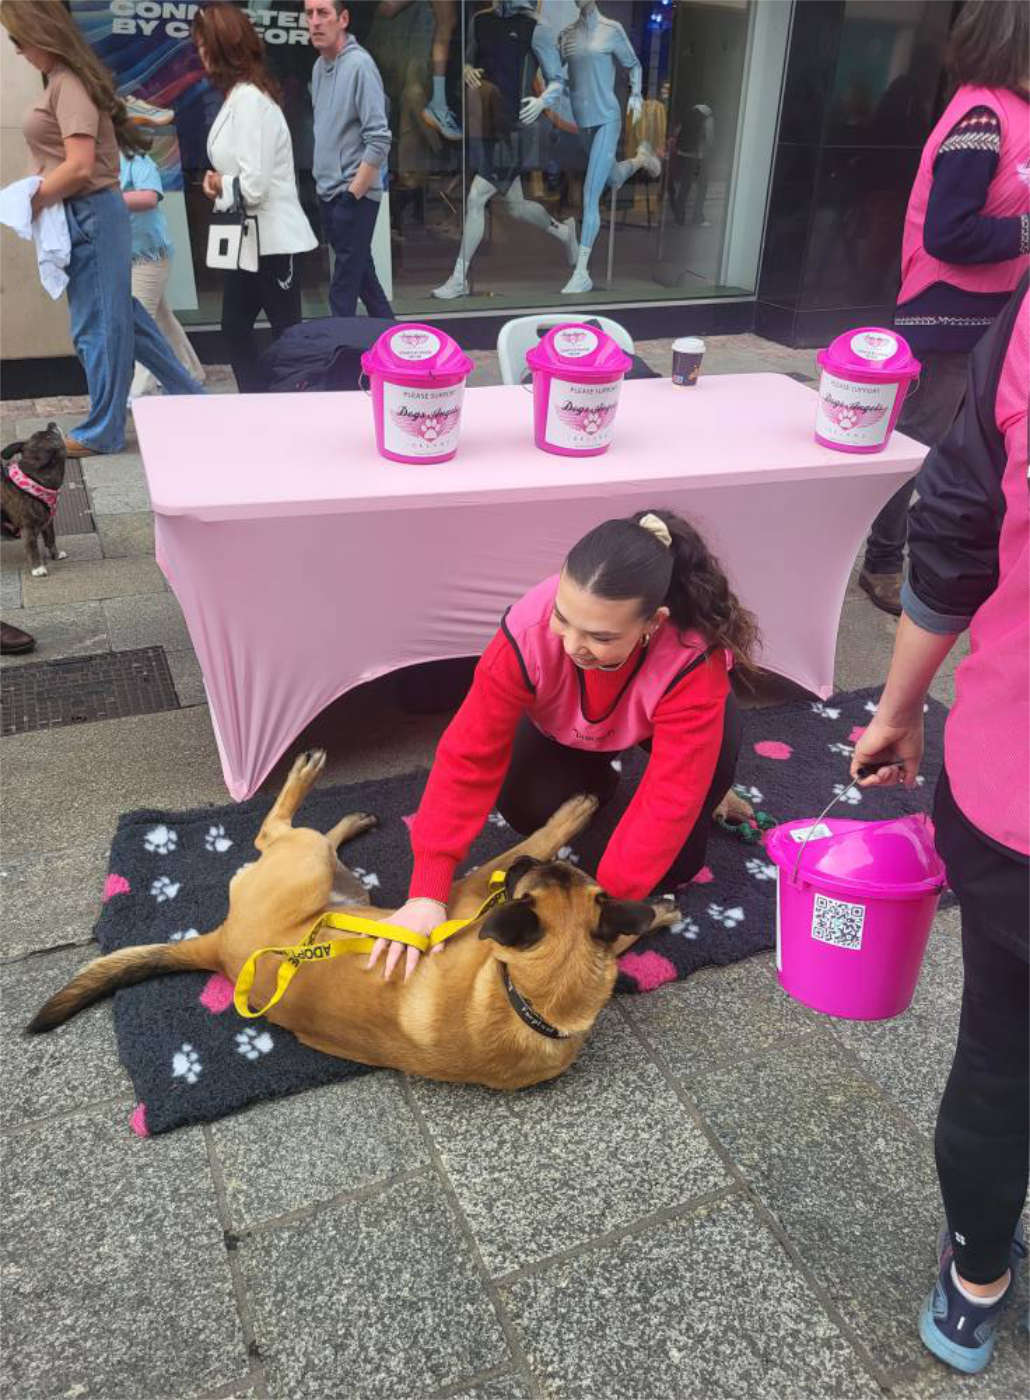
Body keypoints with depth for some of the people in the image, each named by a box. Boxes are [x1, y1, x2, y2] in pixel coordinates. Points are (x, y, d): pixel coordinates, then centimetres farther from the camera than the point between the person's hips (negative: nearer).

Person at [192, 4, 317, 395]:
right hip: (249, 237, 10)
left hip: (270, 238, -10)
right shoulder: (238, 94, 12)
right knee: (235, 327, 12)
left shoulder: (249, 99, -17)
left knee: (288, 335, 1)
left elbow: (254, 183, -24)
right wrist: (219, 180, -1)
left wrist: (220, 185, -5)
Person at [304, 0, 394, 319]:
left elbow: (379, 140, -18)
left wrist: (352, 194, -17)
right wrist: (322, 183, 13)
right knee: (361, 275, 15)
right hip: (328, 195, 8)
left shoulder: (359, 65, -13)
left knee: (343, 293, -8)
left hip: (355, 196, -8)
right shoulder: (319, 66, 11)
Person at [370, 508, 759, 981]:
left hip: (653, 721, -2)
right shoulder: (529, 630, -38)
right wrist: (427, 891, -41)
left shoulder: (693, 658, -43)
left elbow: (670, 795, -42)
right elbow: (468, 755, -35)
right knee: (528, 809, -20)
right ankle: (596, 779, 12)